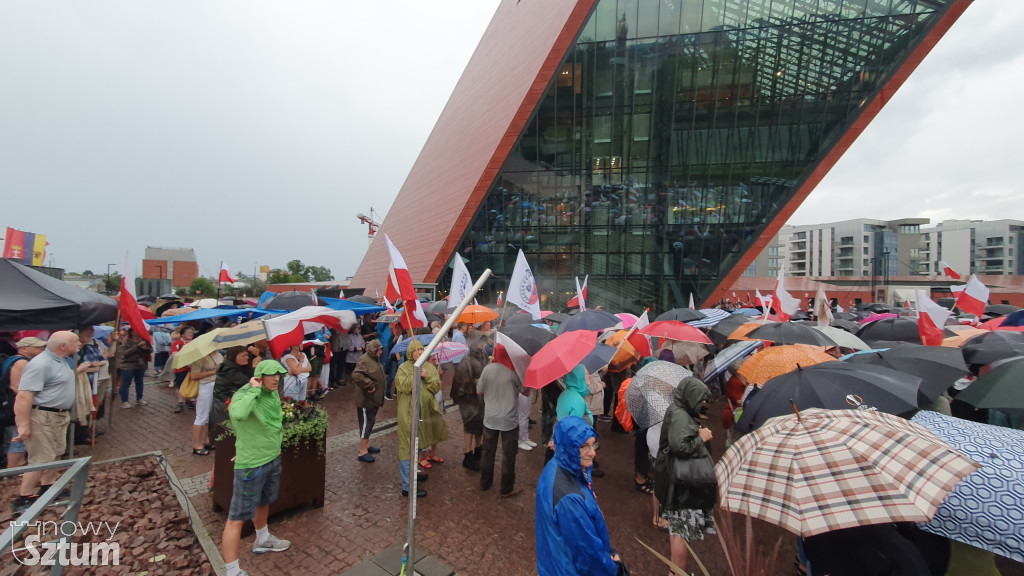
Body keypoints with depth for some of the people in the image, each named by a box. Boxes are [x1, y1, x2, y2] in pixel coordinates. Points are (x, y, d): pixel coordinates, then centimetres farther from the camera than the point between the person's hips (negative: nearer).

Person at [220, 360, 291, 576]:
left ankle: (263, 541, 50)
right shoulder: (244, 394, -24)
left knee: (263, 502, 29)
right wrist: (254, 390, -36)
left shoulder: (273, 392, 0)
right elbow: (237, 414, -48)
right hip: (251, 464, -8)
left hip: (273, 459, 8)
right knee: (237, 518, 3)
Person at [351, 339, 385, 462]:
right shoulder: (364, 360, -21)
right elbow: (356, 375, -34)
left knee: (370, 422, 20)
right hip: (366, 400, -10)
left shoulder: (375, 359, 12)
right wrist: (370, 385, -28)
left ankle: (366, 445, 35)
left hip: (374, 399, 10)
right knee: (366, 424, -2)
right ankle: (362, 452, 9)